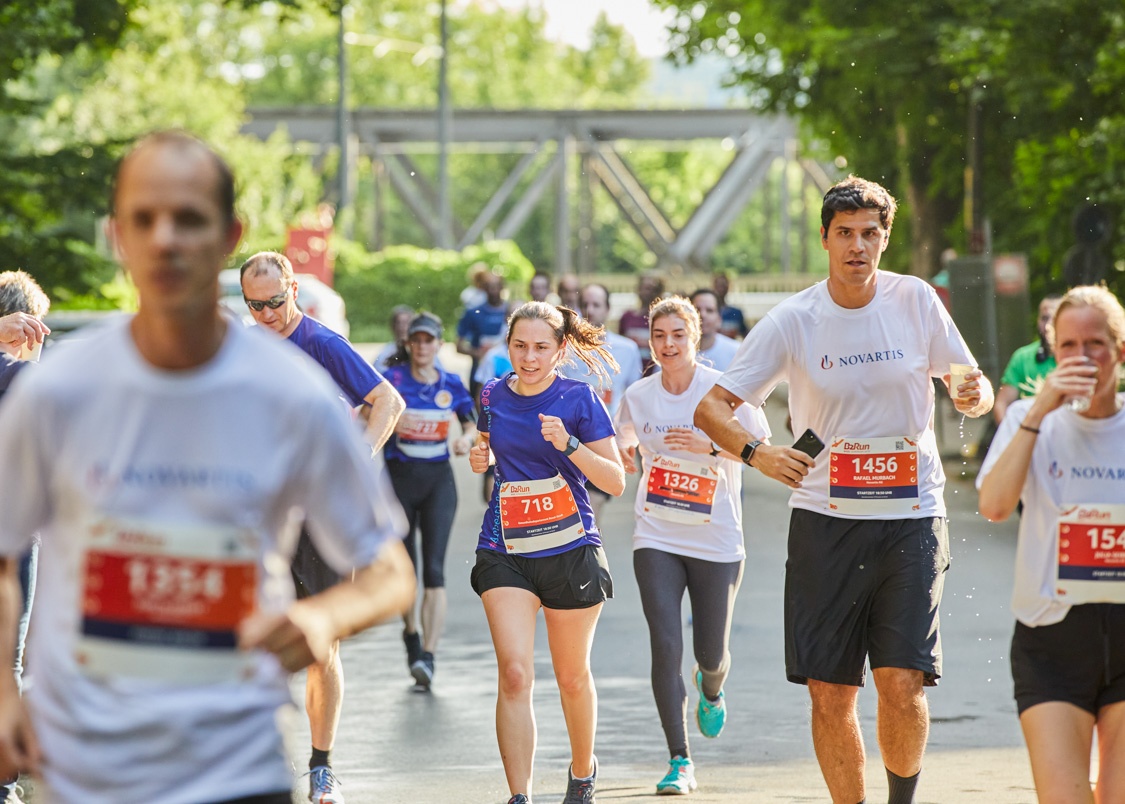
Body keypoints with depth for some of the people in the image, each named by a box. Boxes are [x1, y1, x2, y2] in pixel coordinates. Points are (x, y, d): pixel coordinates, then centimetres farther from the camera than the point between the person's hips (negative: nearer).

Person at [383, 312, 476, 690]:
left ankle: (428, 657, -18)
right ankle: (411, 631, 36)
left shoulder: (451, 385, 4)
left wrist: (467, 438, -5)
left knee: (434, 569, -12)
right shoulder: (393, 380, -3)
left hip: (438, 479, 0)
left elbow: (471, 423, 17)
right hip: (399, 475, 0)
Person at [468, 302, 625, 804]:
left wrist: (569, 444, -23)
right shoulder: (493, 396, 3)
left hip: (570, 554, -2)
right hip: (505, 554, 2)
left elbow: (615, 482, -9)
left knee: (572, 678, 12)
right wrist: (480, 460, 1)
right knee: (514, 673, -14)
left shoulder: (578, 399, -7)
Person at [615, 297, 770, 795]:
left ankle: (711, 688, 46)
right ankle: (679, 762, -4)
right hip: (657, 538, 1)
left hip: (717, 541, -1)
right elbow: (623, 452, 20)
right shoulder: (638, 397, 2)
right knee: (665, 646, -11)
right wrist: (622, 457, -2)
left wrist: (711, 446, -21)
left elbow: (763, 451, -7)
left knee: (711, 654, 6)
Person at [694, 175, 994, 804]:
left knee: (903, 683, -11)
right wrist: (756, 452, -22)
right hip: (825, 520, 1)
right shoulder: (793, 322, -3)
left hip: (912, 516, -1)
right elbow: (712, 408, -2)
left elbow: (972, 387, 10)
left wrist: (977, 394, -15)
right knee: (830, 692, -1)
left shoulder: (916, 300, 0)